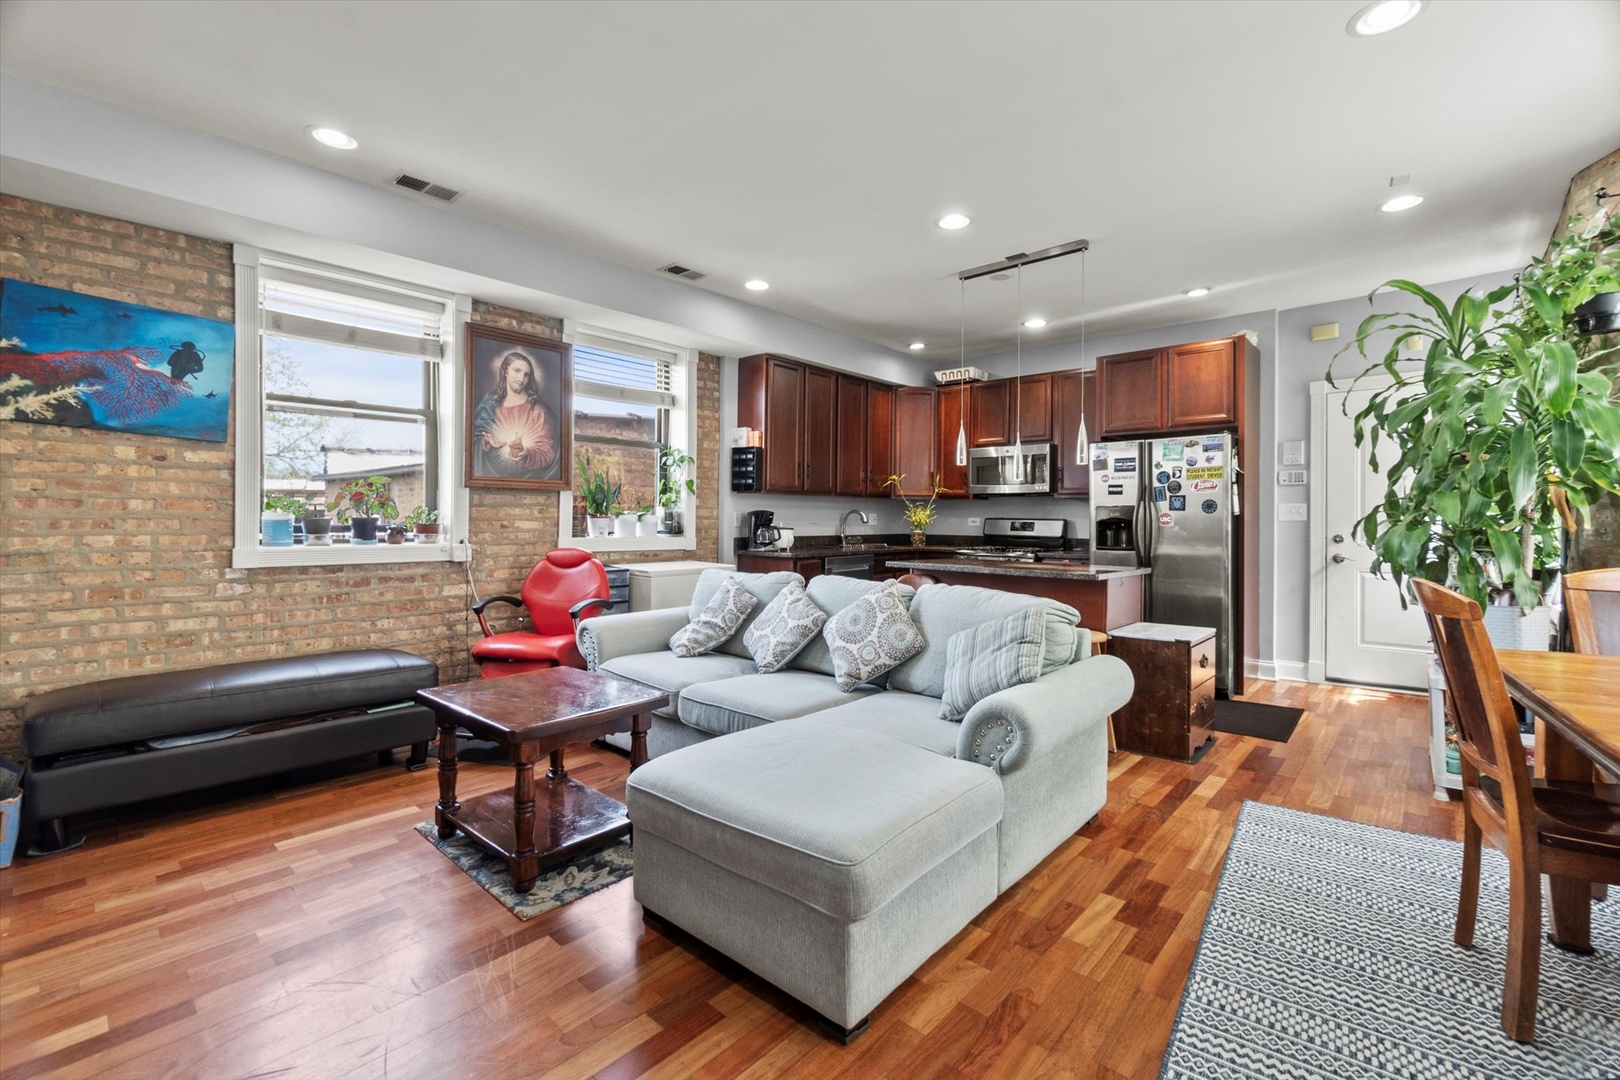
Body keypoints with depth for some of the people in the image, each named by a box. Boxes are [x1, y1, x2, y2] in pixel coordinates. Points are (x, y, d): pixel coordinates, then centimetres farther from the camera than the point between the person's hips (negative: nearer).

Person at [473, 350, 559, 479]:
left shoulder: (539, 410, -2)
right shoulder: (491, 402, 10)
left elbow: (547, 453, -8)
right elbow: (477, 435, 14)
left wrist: (525, 454, -25)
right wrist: (487, 441, -7)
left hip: (526, 476, -2)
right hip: (489, 472, 3)